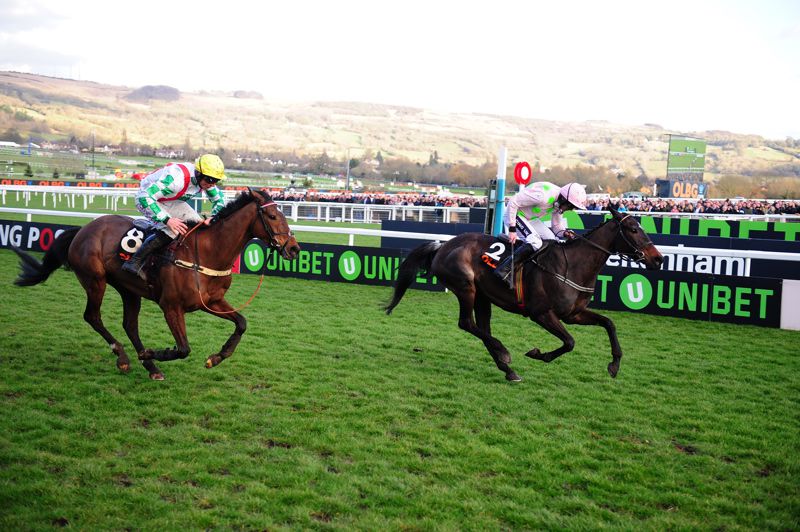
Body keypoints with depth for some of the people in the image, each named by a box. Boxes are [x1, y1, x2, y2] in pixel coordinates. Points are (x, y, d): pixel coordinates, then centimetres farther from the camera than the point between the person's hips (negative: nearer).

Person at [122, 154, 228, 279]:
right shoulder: (176, 179, -40)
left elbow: (219, 199, 3)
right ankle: (134, 262, -24)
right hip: (147, 199, -8)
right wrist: (167, 220, -45)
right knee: (171, 230, -29)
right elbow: (145, 197, -42)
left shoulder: (206, 180, -16)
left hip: (170, 201, 8)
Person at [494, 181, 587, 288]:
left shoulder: (560, 203, -4)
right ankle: (504, 270, -25)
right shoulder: (543, 196, -33)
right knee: (535, 243, -28)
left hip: (531, 218, 9)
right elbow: (513, 202, -29)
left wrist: (565, 233, -17)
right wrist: (512, 229, -29)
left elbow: (557, 226, 7)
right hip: (515, 215, -9)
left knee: (553, 241, 1)